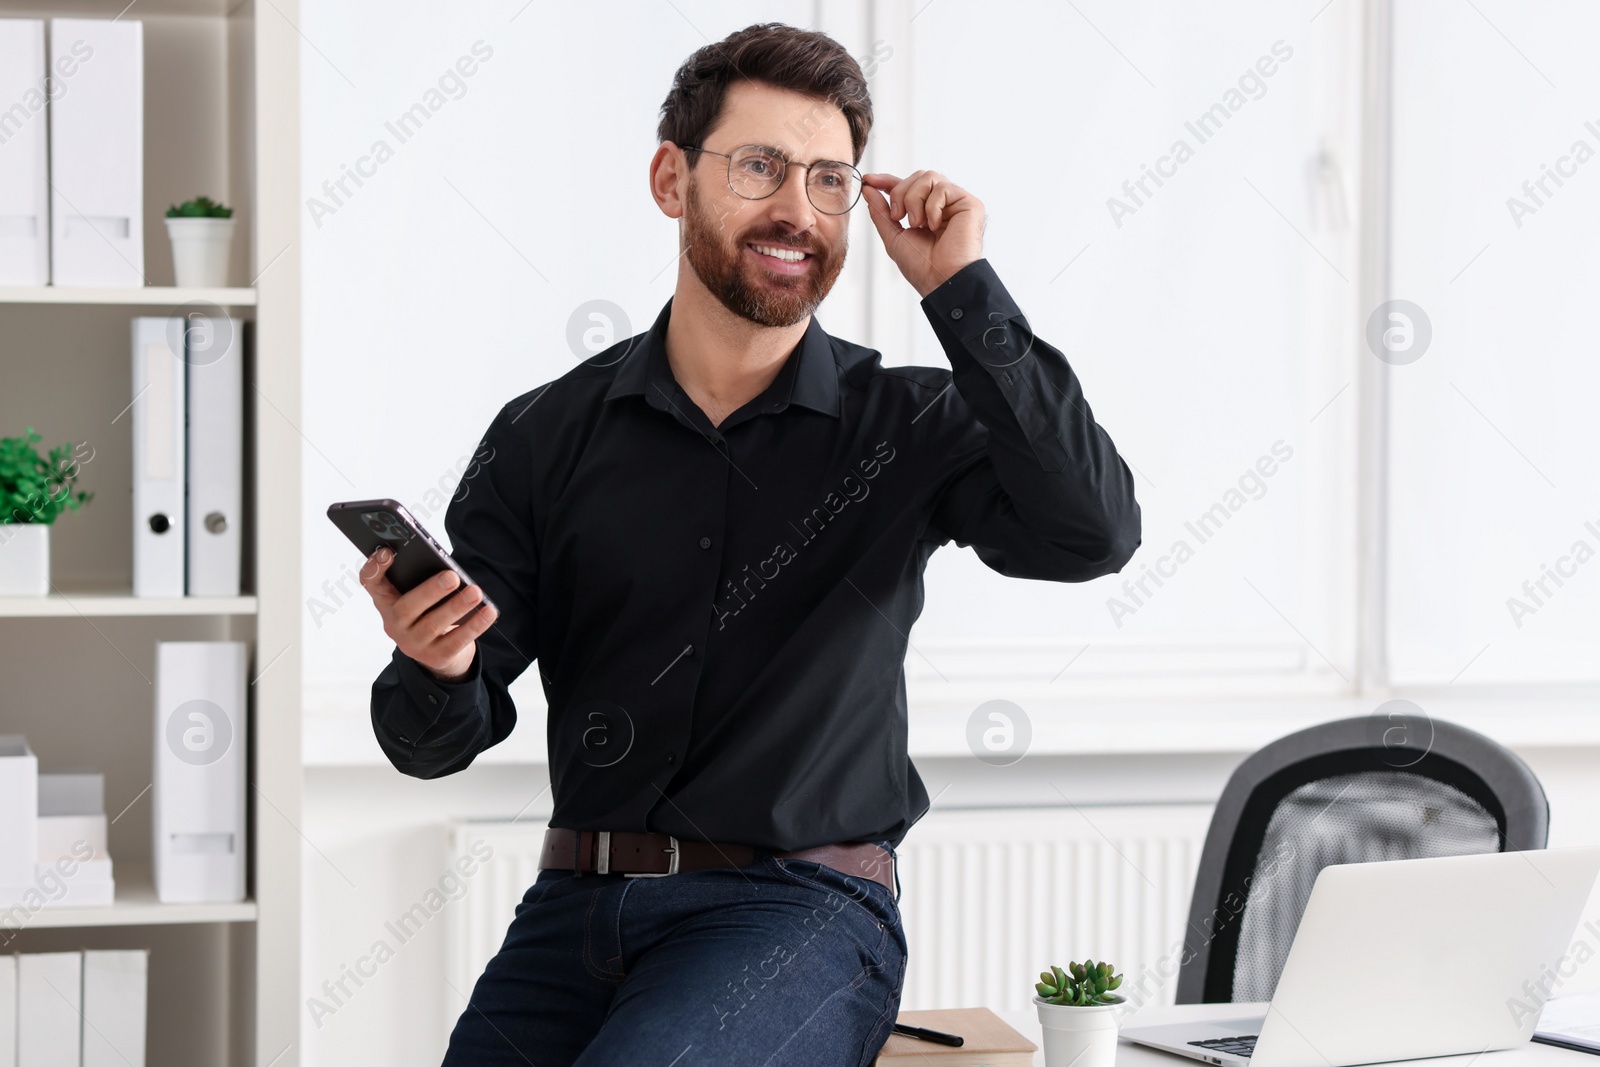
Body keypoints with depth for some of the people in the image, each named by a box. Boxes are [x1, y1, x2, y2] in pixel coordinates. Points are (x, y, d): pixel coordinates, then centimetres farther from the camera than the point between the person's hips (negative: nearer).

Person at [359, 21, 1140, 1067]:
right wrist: (434, 670, -18)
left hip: (800, 910, -2)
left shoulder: (907, 424, 4)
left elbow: (1093, 532, -15)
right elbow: (441, 739, 7)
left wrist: (961, 290, -11)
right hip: (578, 903, 3)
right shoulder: (548, 436, 7)